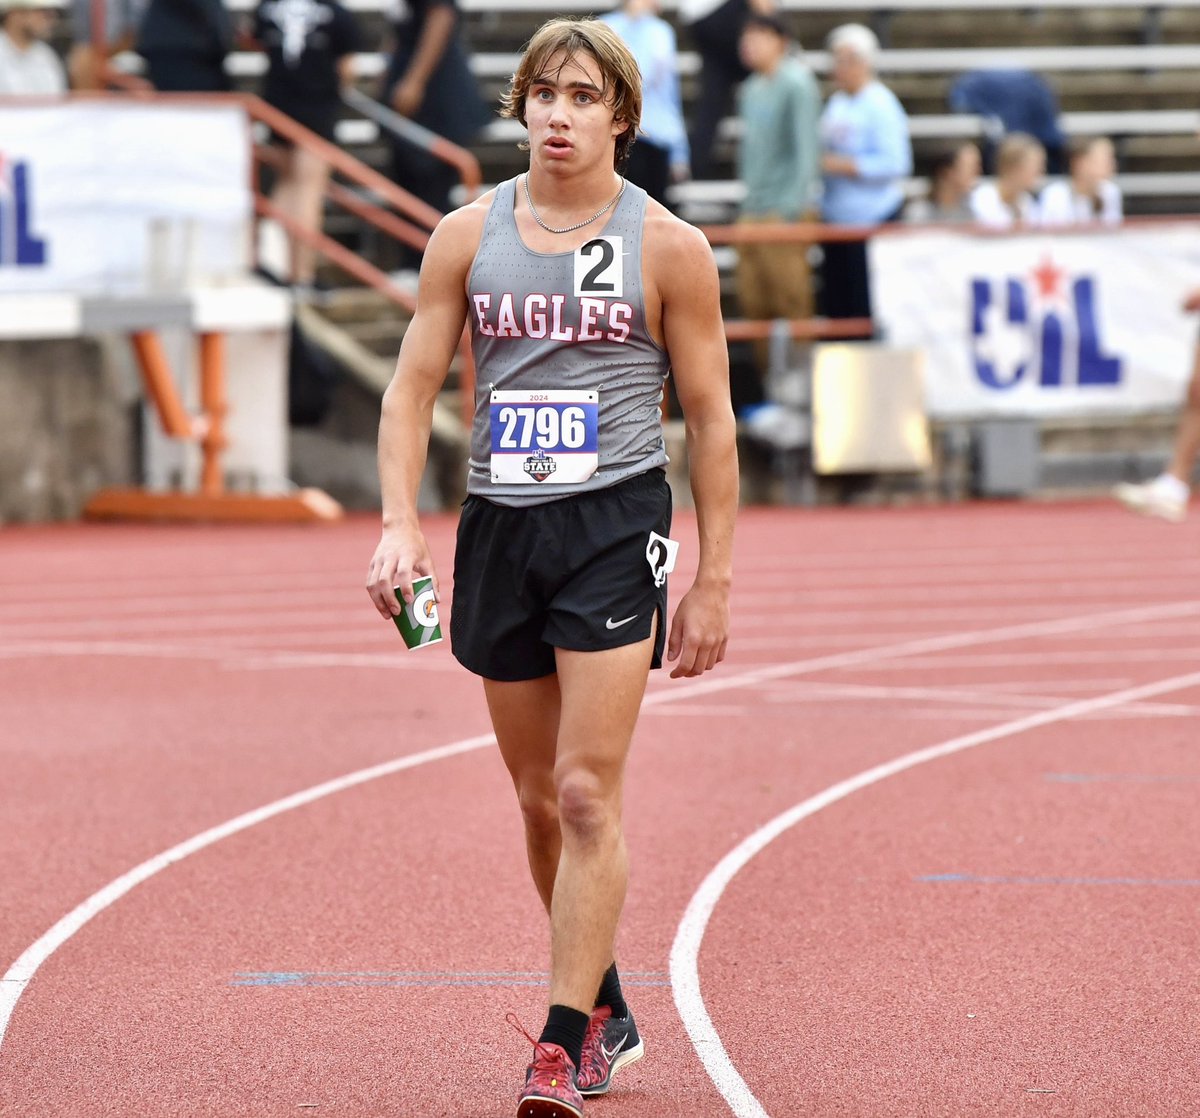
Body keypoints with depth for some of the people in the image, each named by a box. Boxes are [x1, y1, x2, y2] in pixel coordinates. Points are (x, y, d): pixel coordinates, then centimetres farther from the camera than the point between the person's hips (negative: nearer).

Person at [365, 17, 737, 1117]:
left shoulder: (668, 248, -1)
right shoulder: (468, 234, 6)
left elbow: (710, 416, 3)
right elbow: (413, 384, 7)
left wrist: (714, 581, 0)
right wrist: (400, 521, -8)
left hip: (616, 521, -4)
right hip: (500, 527, 4)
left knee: (587, 793, -13)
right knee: (540, 799, 12)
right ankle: (606, 1008, 30)